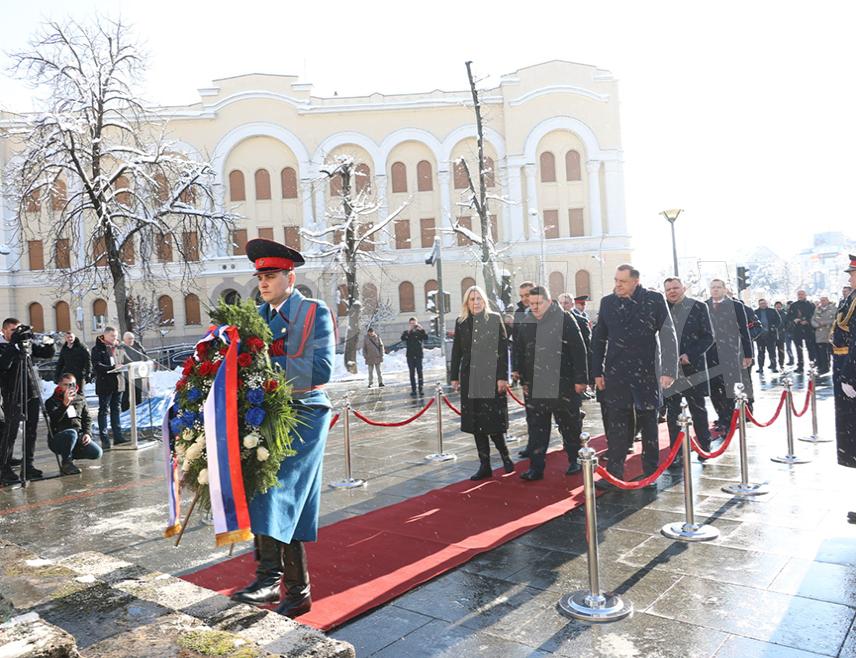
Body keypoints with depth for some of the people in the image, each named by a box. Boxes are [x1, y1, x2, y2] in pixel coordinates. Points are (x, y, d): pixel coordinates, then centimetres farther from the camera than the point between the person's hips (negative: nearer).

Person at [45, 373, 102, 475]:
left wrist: (87, 433, -3)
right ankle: (66, 463, -14)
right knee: (72, 433, -40)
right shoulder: (52, 401, 0)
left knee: (97, 453, -19)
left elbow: (87, 419, 16)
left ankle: (71, 455, 12)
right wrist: (65, 403, -33)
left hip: (79, 436, 4)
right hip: (58, 438, -4)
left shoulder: (81, 400, 15)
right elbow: (55, 419, -19)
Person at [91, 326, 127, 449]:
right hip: (105, 384, -6)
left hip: (117, 383, 7)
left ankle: (118, 436, 17)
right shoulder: (97, 348, -5)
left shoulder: (115, 347, 15)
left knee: (116, 410, 12)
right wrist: (112, 368, -25)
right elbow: (96, 365, -16)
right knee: (104, 410, -1)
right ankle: (104, 439, 1)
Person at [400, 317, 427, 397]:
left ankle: (421, 389, -2)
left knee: (419, 372, -5)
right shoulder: (406, 332, 7)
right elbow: (403, 338, -14)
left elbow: (426, 338, -12)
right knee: (412, 373, 2)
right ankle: (413, 390, 3)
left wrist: (421, 330, -22)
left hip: (419, 355, -1)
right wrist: (408, 331, -24)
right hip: (410, 356, 1)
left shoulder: (419, 332, 5)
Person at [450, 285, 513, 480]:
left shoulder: (495, 319, -2)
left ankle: (504, 454, 22)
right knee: (475, 423, 5)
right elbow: (456, 351, 12)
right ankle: (485, 465, 14)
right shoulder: (461, 322, 8)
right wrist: (454, 376, 9)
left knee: (492, 421, -4)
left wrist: (502, 377, -11)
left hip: (491, 377, -4)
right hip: (469, 379, 4)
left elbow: (503, 349, -5)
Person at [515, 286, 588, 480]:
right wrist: (522, 380, 14)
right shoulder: (525, 324, 7)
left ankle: (575, 461, 27)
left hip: (563, 385, -4)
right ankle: (536, 467, 10)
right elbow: (520, 354, 15)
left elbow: (579, 351, -8)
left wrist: (580, 379, -10)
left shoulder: (565, 320, -8)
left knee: (569, 425, 9)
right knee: (536, 427, 5)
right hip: (534, 386, 4)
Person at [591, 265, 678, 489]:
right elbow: (598, 339, 9)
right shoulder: (607, 302, 4)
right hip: (616, 374, 2)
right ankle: (614, 473, 11)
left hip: (647, 372, -2)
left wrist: (669, 370, -12)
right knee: (617, 424, 4)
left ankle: (651, 472, 22)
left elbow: (668, 336, -6)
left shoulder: (654, 300, -5)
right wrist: (597, 372, 7)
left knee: (648, 424, 10)